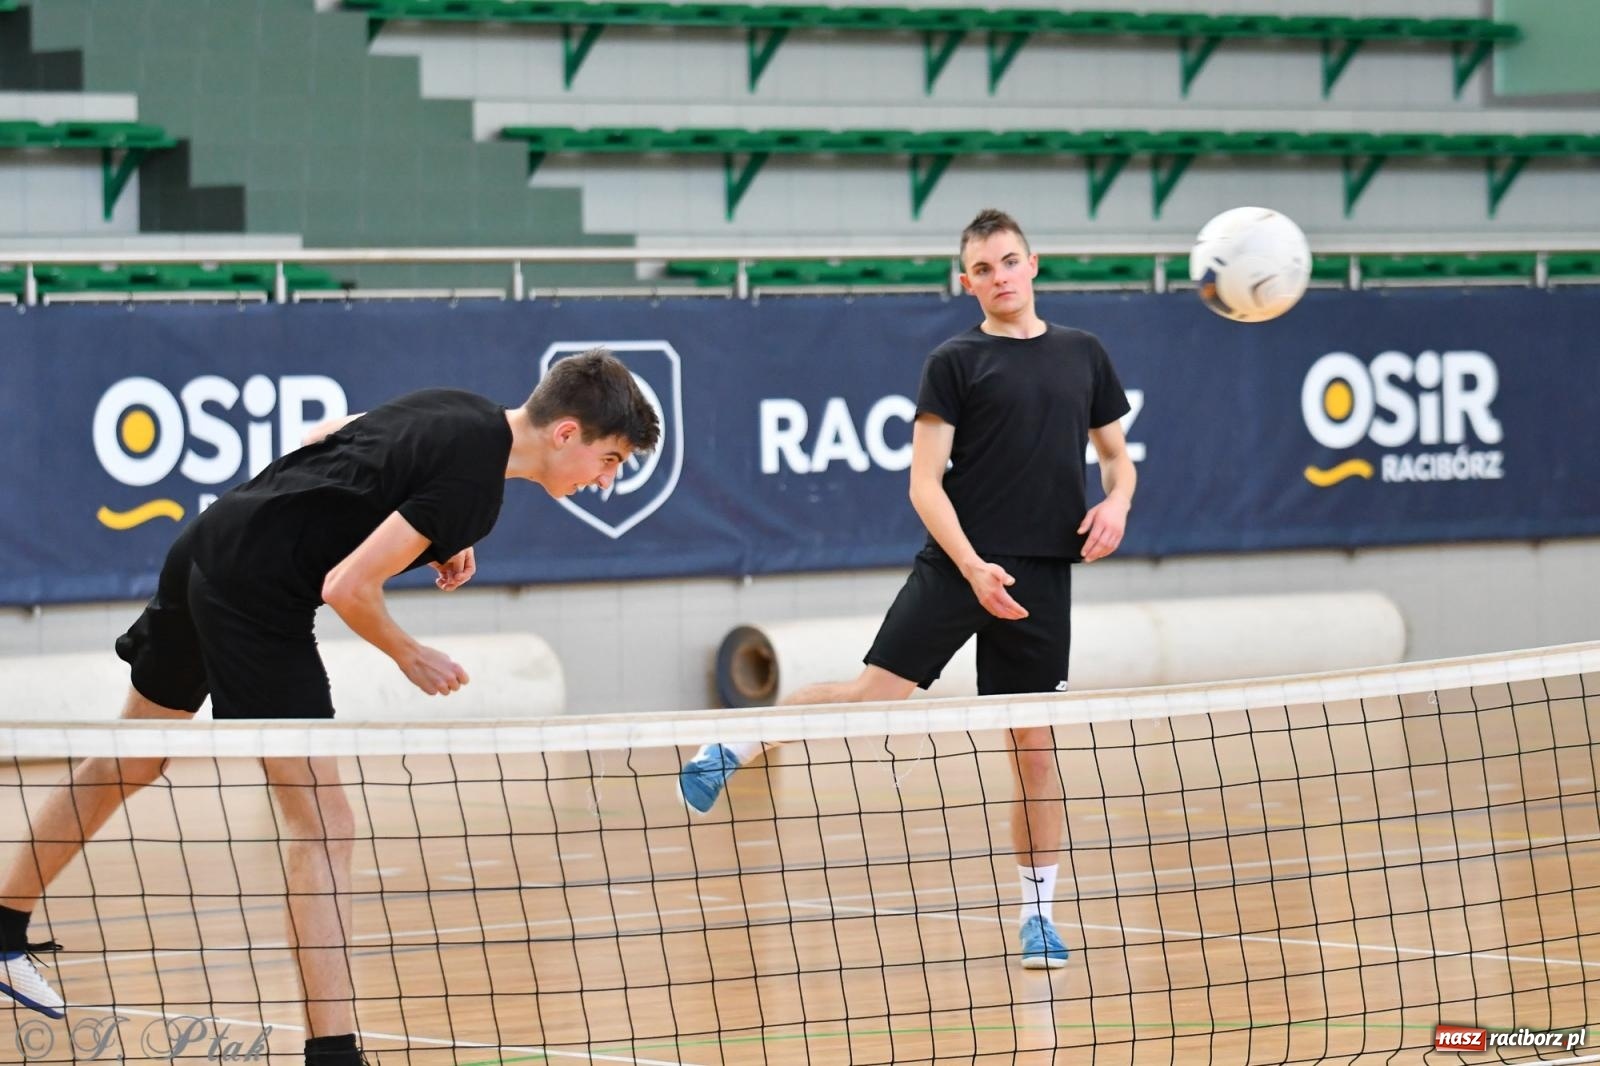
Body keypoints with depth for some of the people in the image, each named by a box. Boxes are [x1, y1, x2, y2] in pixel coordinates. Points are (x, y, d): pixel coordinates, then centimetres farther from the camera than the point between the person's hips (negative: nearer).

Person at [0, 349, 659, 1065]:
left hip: (206, 543, 10)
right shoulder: (473, 487, -20)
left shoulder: (458, 410, 7)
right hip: (257, 595, -10)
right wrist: (410, 657, -4)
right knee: (322, 825, -10)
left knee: (129, 763, 25)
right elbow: (347, 587, -22)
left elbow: (323, 435, 21)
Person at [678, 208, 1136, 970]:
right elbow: (925, 484, -4)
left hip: (1041, 578, 3)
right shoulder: (954, 363, 1)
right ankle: (737, 745, 12)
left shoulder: (1082, 354, 12)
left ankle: (1038, 915, 13)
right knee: (874, 694, -11)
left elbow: (1116, 455, 21)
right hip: (956, 566, -3)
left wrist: (1115, 504, -2)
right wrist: (973, 567, -16)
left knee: (1035, 748, 3)